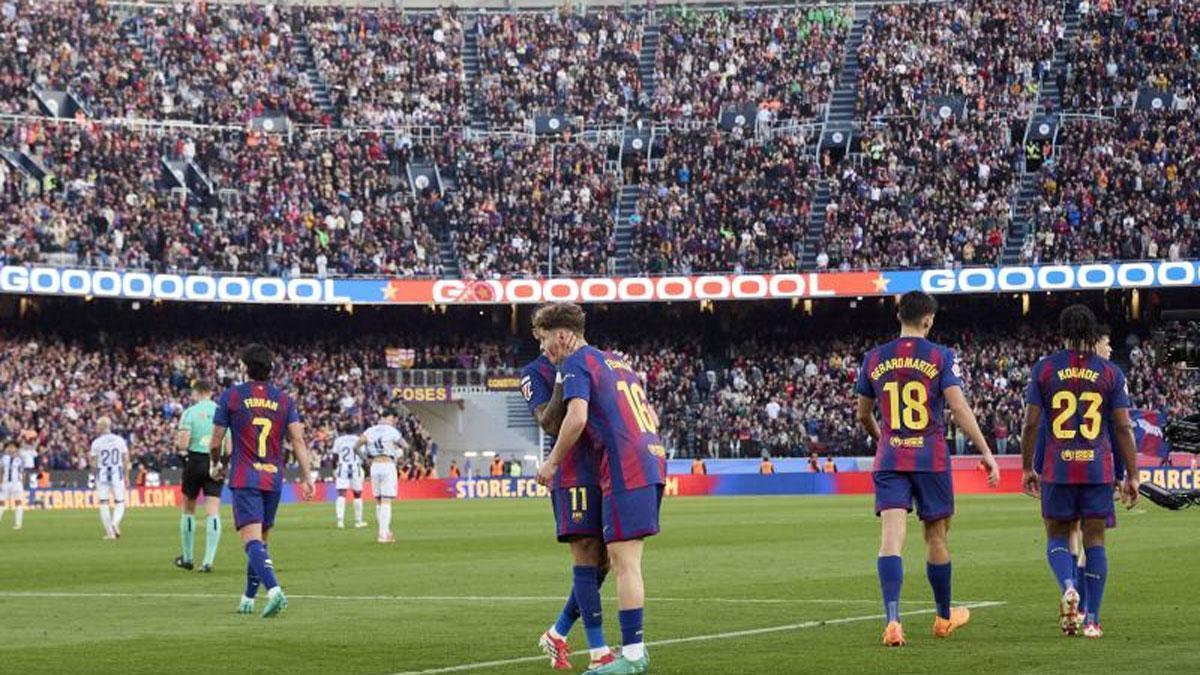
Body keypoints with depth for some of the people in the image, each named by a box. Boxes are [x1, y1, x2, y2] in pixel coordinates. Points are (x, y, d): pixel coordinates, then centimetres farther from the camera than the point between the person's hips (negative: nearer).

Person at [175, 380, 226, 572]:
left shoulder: (190, 413, -5)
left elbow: (183, 444, -12)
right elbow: (230, 448, 2)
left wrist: (177, 442, 10)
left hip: (195, 461, -2)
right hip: (216, 465, 2)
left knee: (188, 510, 13)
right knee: (213, 512, -1)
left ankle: (186, 558, 19)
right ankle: (208, 560, -9)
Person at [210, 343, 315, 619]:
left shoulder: (231, 396, -1)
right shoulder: (284, 399, 7)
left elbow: (215, 443, 2)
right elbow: (298, 440, -1)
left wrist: (217, 466, 21)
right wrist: (306, 477, 0)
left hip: (244, 479, -4)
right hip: (274, 479, 4)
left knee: (252, 541, -13)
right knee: (261, 540, 17)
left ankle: (274, 589, -35)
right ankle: (248, 598, 24)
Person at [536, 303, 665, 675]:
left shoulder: (576, 364, -3)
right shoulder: (614, 360, 24)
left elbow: (576, 418, -18)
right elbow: (650, 416, 27)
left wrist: (551, 462, -8)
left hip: (625, 469, -9)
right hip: (652, 459, 9)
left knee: (624, 559, -9)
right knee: (624, 560, 13)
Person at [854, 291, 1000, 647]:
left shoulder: (874, 359, 7)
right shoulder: (940, 357, -3)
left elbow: (863, 415, 15)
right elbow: (959, 408, -12)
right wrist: (986, 452, -8)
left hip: (889, 459, 1)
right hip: (931, 458, -1)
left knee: (892, 538, -9)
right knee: (936, 537, 13)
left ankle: (893, 620, -26)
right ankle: (944, 617, 29)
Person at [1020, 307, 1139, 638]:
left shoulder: (1043, 369, 1)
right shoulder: (1111, 372, 2)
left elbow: (1031, 423, 0)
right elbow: (1123, 427, 0)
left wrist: (1027, 468, 10)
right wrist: (1132, 476, 6)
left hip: (1057, 470, 0)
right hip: (1099, 470, 0)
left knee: (1057, 537, 12)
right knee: (1094, 541, 6)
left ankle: (1068, 587, -18)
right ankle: (1092, 619, 3)